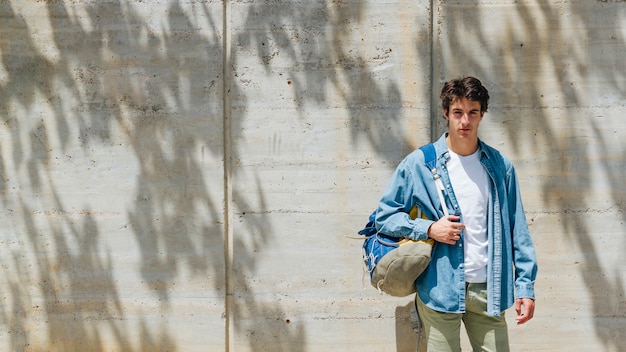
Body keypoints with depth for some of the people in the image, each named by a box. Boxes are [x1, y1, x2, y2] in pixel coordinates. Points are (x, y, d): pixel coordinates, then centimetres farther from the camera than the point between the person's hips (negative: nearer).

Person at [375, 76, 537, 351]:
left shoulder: (500, 166, 7)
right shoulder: (419, 164, -1)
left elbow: (517, 230, 8)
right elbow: (385, 215, 2)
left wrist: (525, 287, 3)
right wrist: (429, 229, -12)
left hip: (489, 291, 2)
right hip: (439, 290, -2)